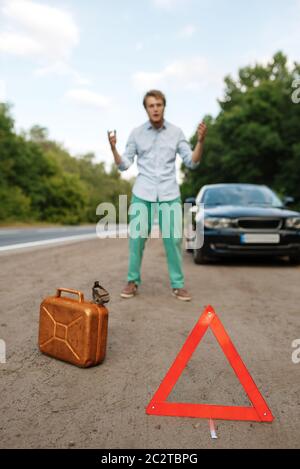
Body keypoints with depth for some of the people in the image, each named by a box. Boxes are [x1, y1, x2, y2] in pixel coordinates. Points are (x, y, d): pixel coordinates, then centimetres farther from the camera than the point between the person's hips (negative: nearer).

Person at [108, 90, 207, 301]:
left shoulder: (176, 132, 5)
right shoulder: (136, 133, 5)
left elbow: (192, 162, 3)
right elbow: (124, 165, 6)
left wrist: (201, 141, -12)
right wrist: (113, 148, -11)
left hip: (169, 195, 0)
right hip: (142, 194, 0)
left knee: (173, 240, 1)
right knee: (137, 239, 3)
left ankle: (178, 285, 13)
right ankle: (133, 281, 18)